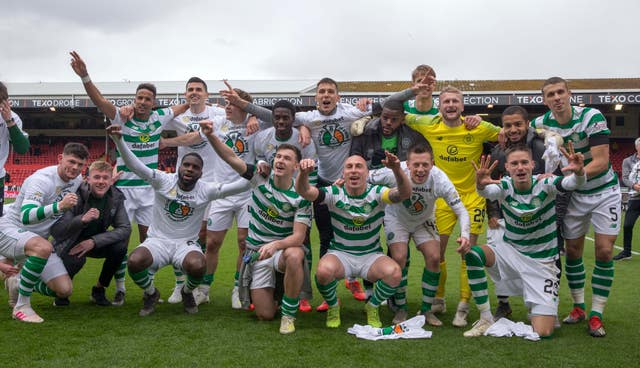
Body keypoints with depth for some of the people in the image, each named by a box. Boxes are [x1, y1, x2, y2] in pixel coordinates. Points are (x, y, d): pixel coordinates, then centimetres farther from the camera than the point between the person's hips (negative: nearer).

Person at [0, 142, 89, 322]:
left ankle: (19, 283, 23)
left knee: (64, 290, -5)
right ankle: (21, 306, -26)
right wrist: (59, 206, -47)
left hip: (37, 239, 7)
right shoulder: (42, 179, -21)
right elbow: (26, 216, -36)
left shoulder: (77, 179, 2)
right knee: (43, 247, -41)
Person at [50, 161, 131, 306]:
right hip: (68, 243, -4)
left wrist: (94, 241, -30)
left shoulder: (116, 197, -12)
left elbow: (125, 228, -19)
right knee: (77, 259, -35)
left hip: (95, 243, 4)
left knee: (120, 246, -24)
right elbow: (55, 230, -28)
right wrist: (82, 219, -45)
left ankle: (99, 289, -1)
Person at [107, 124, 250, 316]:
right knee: (134, 261, -31)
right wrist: (118, 139, -34)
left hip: (186, 244, 0)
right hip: (158, 240, 0)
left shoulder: (206, 190, -4)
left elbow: (237, 186, -13)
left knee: (198, 266, -34)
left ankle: (187, 293, 7)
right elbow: (133, 164, -19)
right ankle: (151, 293, 6)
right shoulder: (163, 181, -8)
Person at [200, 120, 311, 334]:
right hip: (256, 252, 2)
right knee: (265, 315, -3)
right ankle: (273, 289, 34)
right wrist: (210, 135, -32)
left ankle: (289, 314, -21)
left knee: (294, 256, -42)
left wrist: (275, 245, -36)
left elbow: (298, 237, -17)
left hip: (285, 247, -2)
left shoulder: (301, 196, -12)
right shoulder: (260, 179, -6)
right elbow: (231, 158, -16)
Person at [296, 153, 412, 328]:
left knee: (394, 273, -29)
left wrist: (397, 170, -48)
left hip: (371, 256, 1)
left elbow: (404, 193, -27)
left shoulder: (377, 193, -8)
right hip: (340, 254, -1)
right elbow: (304, 191, -23)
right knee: (324, 271, -34)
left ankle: (372, 307, 4)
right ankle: (333, 307, 2)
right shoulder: (335, 193, -8)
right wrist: (303, 173, -47)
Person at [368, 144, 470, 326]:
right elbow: (366, 178, -18)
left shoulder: (439, 179, -32)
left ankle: (426, 309, 6)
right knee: (399, 258, -19)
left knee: (434, 258, -14)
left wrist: (465, 234, -44)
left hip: (424, 221, 2)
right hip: (397, 219, -2)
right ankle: (401, 309, 2)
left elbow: (461, 210, -28)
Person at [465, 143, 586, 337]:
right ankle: (486, 319, -12)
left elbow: (571, 183, -33)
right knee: (471, 253, -29)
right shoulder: (505, 186, -12)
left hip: (542, 261, -2)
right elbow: (488, 191, -35)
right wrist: (481, 185, -59)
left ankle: (537, 309, 27)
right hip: (510, 251, 2)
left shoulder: (544, 184, -14)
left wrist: (579, 171, -57)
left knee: (543, 333, -14)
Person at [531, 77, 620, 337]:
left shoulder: (592, 117, -21)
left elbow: (601, 162, -25)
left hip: (604, 191, -3)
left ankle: (596, 314, 3)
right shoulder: (540, 124, -11)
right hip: (573, 195, 3)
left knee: (604, 251, -7)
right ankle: (579, 306, 22)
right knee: (573, 250, 5)